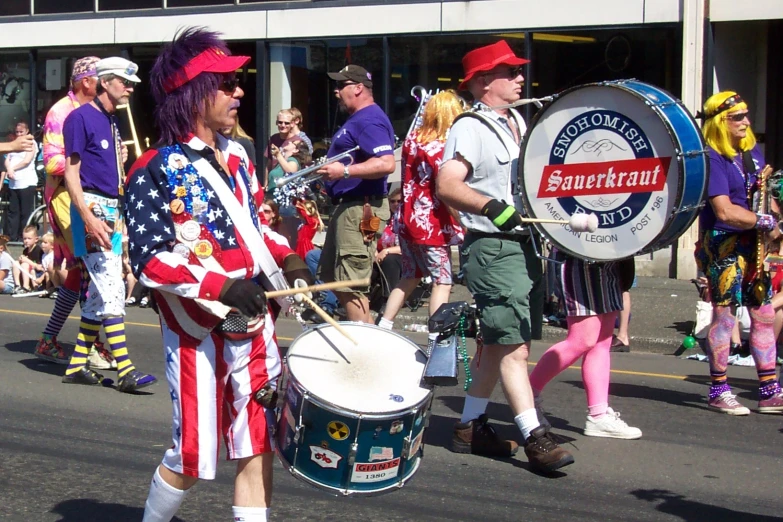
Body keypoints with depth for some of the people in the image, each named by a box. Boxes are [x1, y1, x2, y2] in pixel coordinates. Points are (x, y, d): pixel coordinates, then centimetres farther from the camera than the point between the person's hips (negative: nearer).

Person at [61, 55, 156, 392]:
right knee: (111, 291, -12)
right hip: (92, 208, -9)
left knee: (99, 292, 10)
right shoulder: (81, 118, -8)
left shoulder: (113, 121, 17)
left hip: (112, 210, 9)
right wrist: (90, 218, -22)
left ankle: (76, 365, 16)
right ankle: (125, 370, -13)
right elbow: (71, 173, -13)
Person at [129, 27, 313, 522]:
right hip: (200, 334, -6)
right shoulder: (157, 171, -12)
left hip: (256, 328, 7)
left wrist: (288, 259, 2)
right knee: (192, 459, 5)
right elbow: (150, 260, -18)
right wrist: (222, 286, -27)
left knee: (259, 450, 8)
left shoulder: (236, 155, 10)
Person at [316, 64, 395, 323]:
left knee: (350, 287, -10)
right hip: (347, 207, 12)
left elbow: (386, 163, -28)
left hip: (360, 211, -12)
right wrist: (328, 170, 20)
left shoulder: (369, 120, -15)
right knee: (333, 279, 17)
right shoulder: (358, 119, 18)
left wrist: (344, 171, -30)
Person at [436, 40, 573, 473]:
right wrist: (493, 207, -36)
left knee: (498, 343, 14)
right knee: (514, 344, -10)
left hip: (522, 244, 9)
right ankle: (535, 437, -8)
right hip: (492, 248, -9)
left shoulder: (517, 121, 15)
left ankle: (470, 426, 23)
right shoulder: (470, 128, -12)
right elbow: (447, 185, -25)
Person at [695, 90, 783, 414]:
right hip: (724, 243, -8)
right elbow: (724, 211, -19)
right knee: (724, 313, -4)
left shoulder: (752, 152, 13)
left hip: (753, 243, 8)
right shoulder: (712, 158, -12)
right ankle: (719, 391, 4)